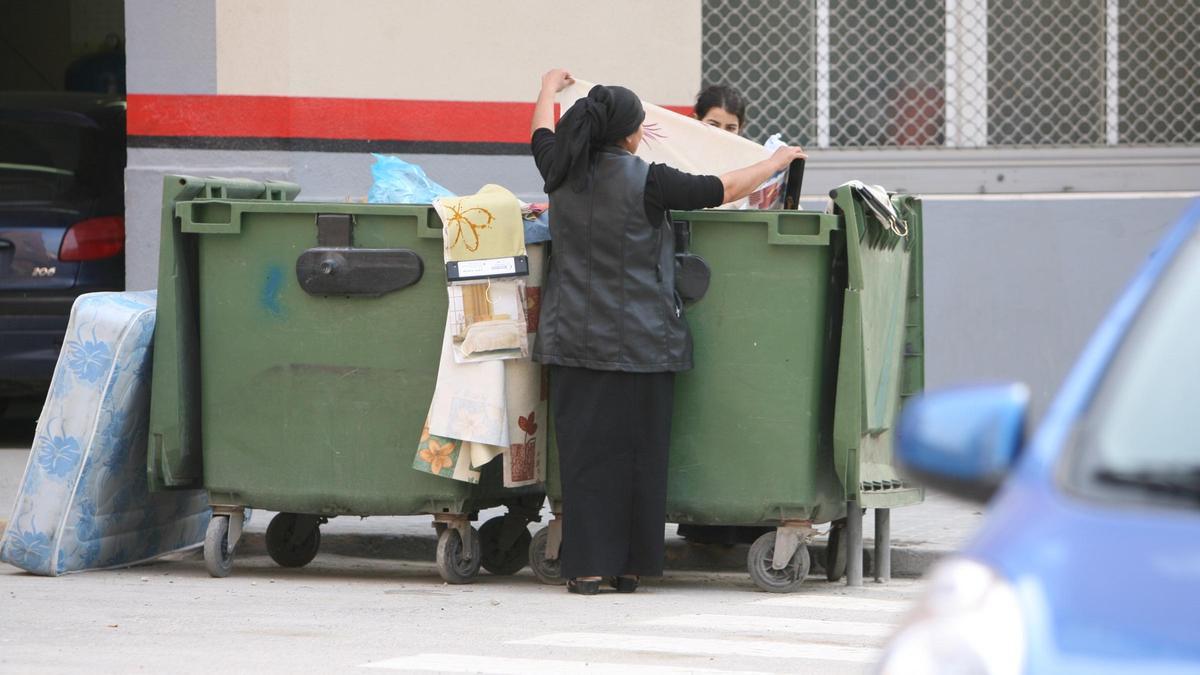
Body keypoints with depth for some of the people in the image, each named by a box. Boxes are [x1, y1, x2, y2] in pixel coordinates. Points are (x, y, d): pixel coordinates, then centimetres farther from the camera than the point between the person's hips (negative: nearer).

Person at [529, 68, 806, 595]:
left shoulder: (561, 172, 1)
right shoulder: (647, 182, -11)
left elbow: (541, 132, 24)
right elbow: (724, 189, -2)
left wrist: (550, 87, 44)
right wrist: (774, 163, 15)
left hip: (574, 337, 4)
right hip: (639, 343, -4)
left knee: (583, 450, 4)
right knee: (637, 451, 5)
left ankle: (586, 566, 1)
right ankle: (629, 567, 10)